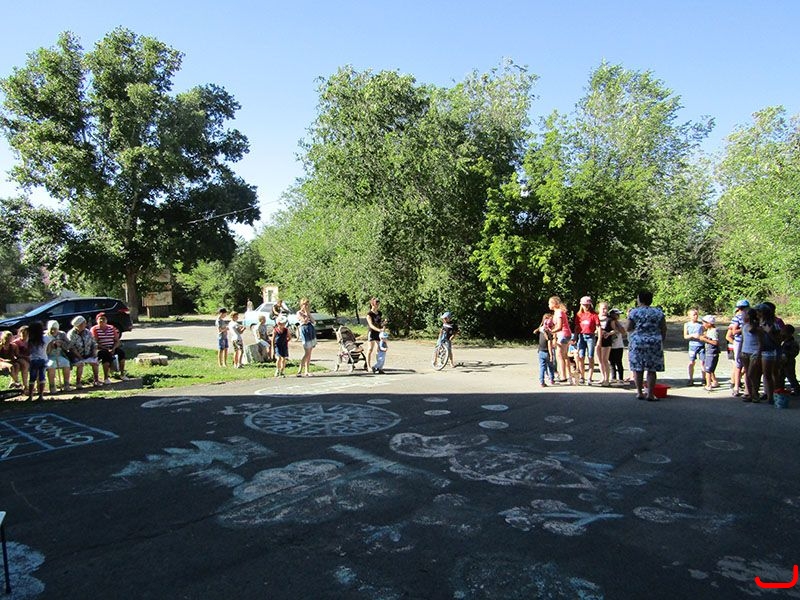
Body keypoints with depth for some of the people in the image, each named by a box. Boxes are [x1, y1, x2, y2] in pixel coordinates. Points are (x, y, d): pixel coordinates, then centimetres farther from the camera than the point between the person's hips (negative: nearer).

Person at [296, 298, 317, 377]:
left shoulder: (307, 312, 18)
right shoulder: (299, 313, -3)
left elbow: (313, 321, 8)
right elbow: (305, 321, -16)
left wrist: (309, 313, 2)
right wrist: (307, 312, -7)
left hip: (311, 331, 8)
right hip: (304, 331, -8)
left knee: (309, 353, 6)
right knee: (306, 353, -12)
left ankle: (306, 371, 10)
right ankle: (299, 371, -9)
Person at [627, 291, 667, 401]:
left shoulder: (634, 312, -2)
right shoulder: (658, 312, 5)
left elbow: (628, 328, -1)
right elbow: (664, 329, 5)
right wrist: (661, 341, 16)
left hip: (637, 343, -1)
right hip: (654, 343, 1)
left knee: (638, 368, 7)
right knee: (652, 370, 3)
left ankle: (639, 393, 9)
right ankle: (650, 394, 2)